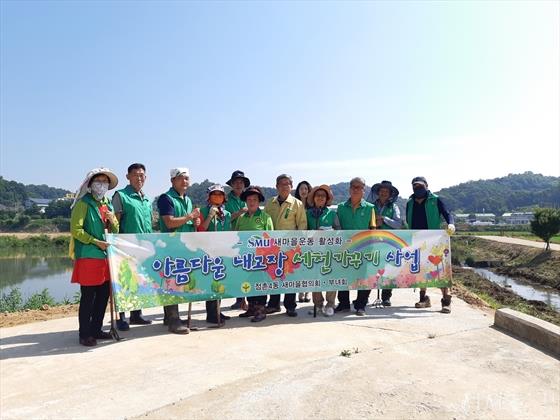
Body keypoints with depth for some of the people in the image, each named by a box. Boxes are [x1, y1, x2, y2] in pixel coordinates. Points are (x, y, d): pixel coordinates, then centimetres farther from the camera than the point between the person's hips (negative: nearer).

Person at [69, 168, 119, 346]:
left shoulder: (108, 204, 17)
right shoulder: (83, 203, -5)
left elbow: (115, 231, 19)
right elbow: (75, 230, -12)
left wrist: (113, 221, -2)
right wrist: (96, 242, -16)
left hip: (106, 256, 7)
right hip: (88, 256, -7)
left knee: (104, 294, 11)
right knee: (88, 297, -2)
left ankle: (96, 329, 23)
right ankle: (85, 334, 9)